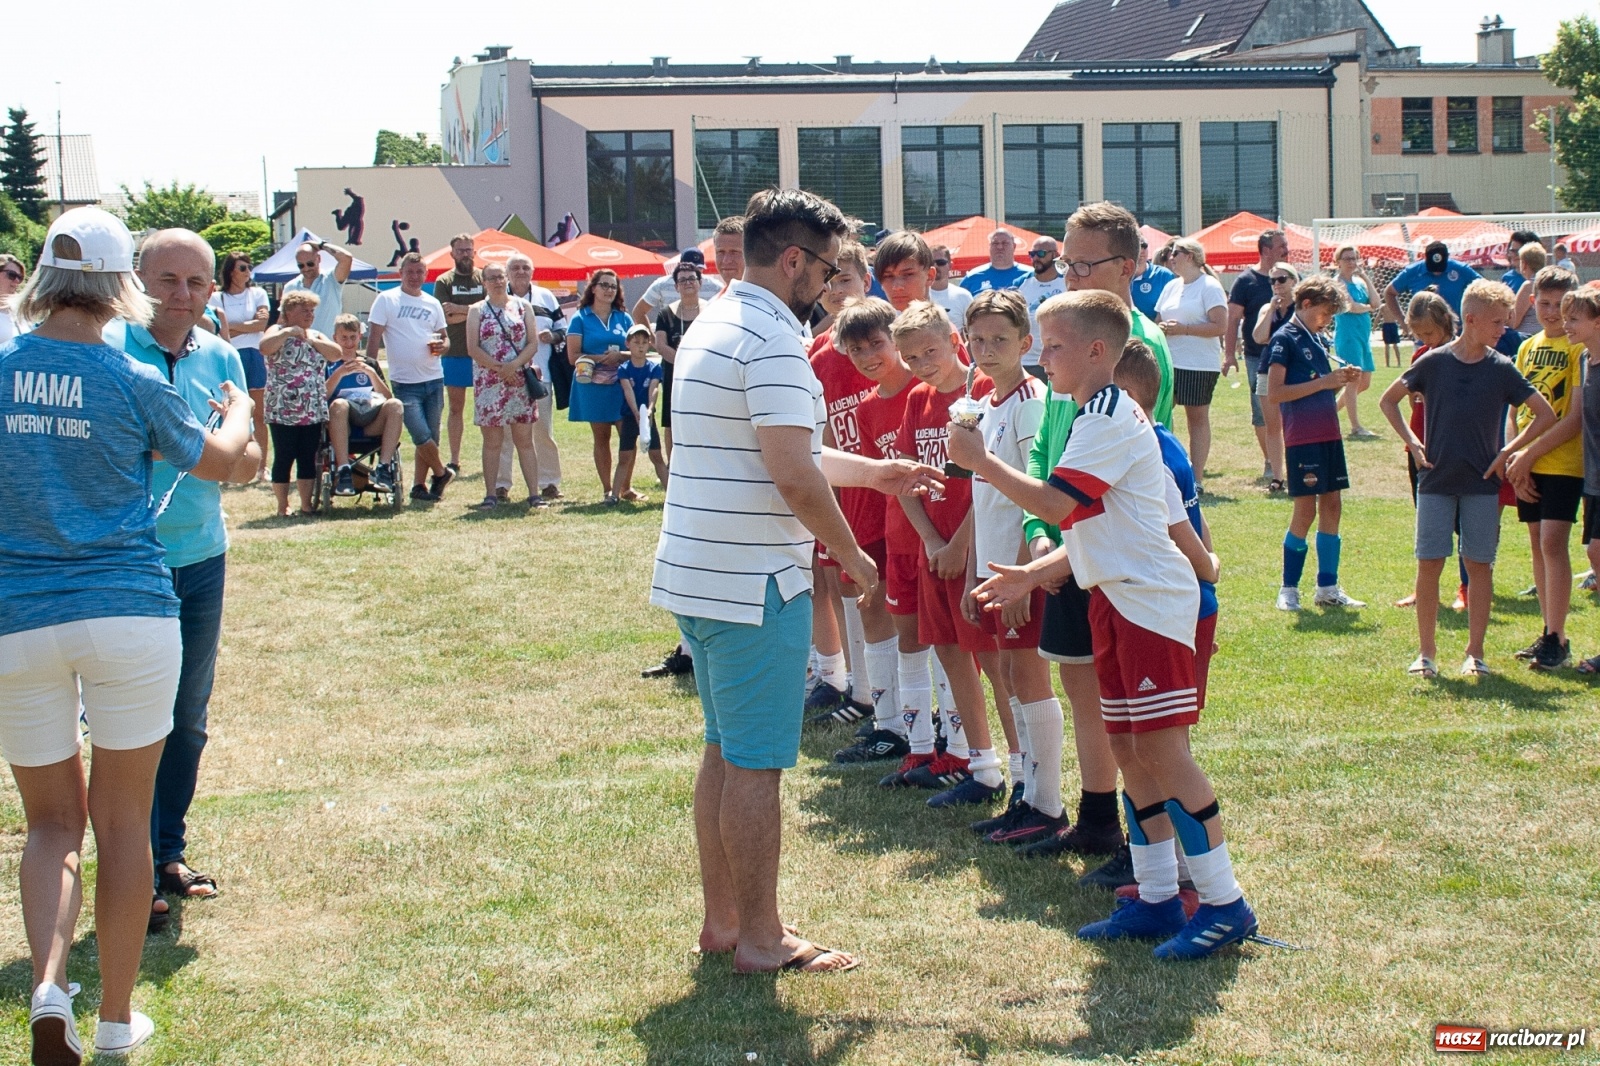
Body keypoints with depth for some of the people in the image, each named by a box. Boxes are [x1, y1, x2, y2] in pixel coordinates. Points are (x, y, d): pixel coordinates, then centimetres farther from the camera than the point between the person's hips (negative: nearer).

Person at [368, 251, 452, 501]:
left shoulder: (432, 304, 13)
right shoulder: (386, 300, 0)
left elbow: (444, 338, 19)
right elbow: (374, 336, -3)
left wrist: (441, 345, -5)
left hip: (434, 379, 4)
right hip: (405, 383, -4)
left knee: (429, 437, 6)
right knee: (421, 436, -12)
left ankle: (418, 486, 16)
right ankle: (441, 473, 11)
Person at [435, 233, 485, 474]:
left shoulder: (485, 278, 5)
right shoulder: (444, 282, 4)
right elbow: (446, 318, -7)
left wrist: (460, 309, -11)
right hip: (454, 354, 1)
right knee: (456, 407, 6)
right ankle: (454, 461, 11)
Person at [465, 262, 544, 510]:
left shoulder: (522, 307, 8)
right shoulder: (477, 311, 5)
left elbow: (532, 344, 1)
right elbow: (473, 348, -3)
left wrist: (515, 365, -15)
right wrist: (499, 368, -12)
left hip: (520, 381, 1)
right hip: (489, 383, 0)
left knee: (525, 440, 0)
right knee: (492, 441, 3)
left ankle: (534, 494, -2)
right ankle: (490, 494, 7)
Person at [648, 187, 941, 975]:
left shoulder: (714, 324, 15)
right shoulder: (770, 339, -17)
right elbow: (794, 478, -22)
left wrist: (872, 473, 25)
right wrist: (851, 554, -8)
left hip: (696, 575, 10)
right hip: (754, 583, -10)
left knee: (724, 752, 16)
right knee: (756, 764, -2)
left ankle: (721, 919, 24)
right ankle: (760, 939, 6)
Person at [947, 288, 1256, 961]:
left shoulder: (1110, 416, -14)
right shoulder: (1099, 416, 18)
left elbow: (1053, 504, -23)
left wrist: (979, 461, -15)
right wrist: (1027, 574, 17)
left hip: (1151, 601, -10)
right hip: (1117, 599, 10)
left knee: (1163, 751, -10)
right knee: (1128, 750, 10)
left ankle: (1224, 904, -5)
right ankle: (1156, 898, 17)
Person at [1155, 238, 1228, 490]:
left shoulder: (1209, 287, -6)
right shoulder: (1171, 287, 15)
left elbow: (1221, 326, -14)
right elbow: (1158, 320, 22)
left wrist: (1183, 329, -17)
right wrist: (1162, 328, -3)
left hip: (1199, 365, -6)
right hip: (1168, 363, 6)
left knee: (1197, 417, 1)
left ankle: (1197, 479, 5)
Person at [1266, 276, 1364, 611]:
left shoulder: (1316, 339, 15)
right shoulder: (1284, 339, -9)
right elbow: (1274, 393, -16)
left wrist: (1341, 380, 5)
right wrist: (1322, 382, -18)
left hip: (1328, 434, 8)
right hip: (1302, 437, -8)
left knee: (1331, 505, 8)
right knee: (1305, 510, -5)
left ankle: (1327, 588, 14)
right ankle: (1289, 589, 6)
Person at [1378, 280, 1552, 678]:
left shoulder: (1501, 368, 0)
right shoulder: (1434, 362, -1)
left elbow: (1546, 414, 3)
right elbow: (1388, 400, 10)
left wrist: (1509, 451, -3)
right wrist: (1411, 442, 0)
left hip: (1482, 484, 1)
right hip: (1436, 481, -1)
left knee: (1479, 566, 3)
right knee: (1429, 564, -1)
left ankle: (1475, 653, 11)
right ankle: (1426, 652, 8)